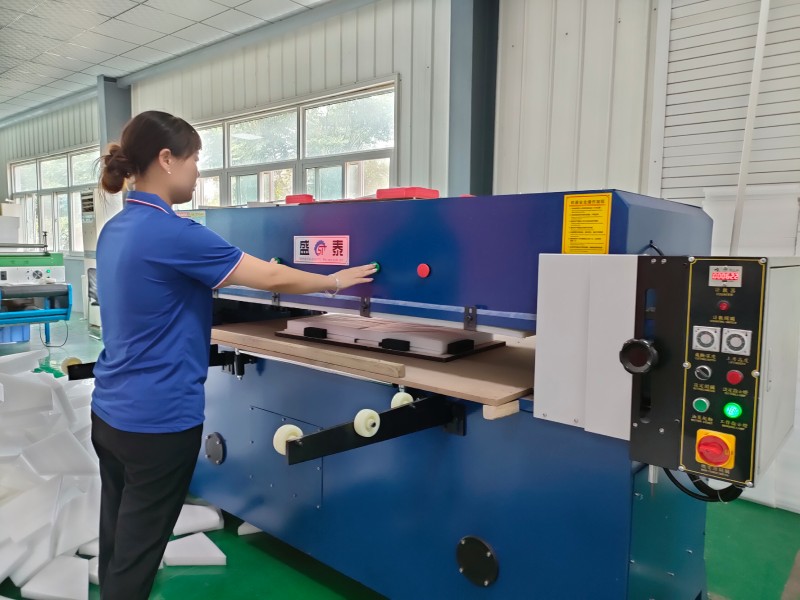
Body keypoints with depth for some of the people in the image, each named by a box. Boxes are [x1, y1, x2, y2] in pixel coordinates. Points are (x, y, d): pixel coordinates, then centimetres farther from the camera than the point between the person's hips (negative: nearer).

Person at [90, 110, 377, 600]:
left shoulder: (116, 229, 6)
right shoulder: (172, 233, -22)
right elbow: (272, 278, -17)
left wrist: (198, 335, 27)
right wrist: (335, 281, -3)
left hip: (110, 411, 9)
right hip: (157, 420, -9)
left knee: (116, 544, 22)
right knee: (135, 557, 8)